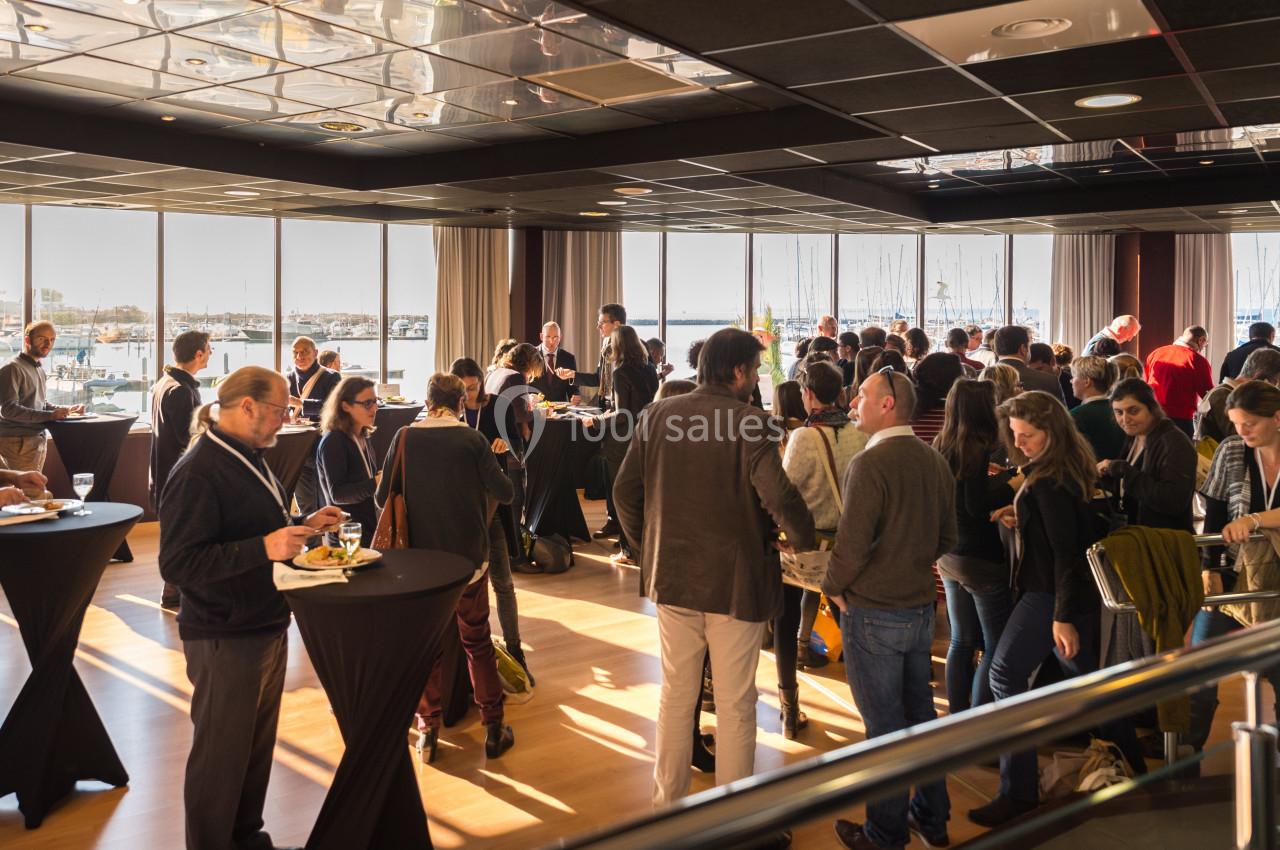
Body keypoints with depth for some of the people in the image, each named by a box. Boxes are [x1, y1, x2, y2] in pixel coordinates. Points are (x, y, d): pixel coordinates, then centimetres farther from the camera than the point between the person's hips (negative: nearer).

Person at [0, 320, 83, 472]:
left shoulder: (39, 370, 20)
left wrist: (67, 410, 9)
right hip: (18, 442, -9)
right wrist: (50, 415, -25)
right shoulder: (12, 368, -11)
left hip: (37, 440, 9)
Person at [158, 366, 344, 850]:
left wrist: (304, 525, 7)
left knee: (258, 746, 20)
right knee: (220, 755, 5)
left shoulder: (248, 458, 9)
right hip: (225, 640, -9)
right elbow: (177, 564, -24)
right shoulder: (198, 473, -20)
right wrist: (264, 548, -30)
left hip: (267, 627, 9)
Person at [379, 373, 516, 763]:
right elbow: (504, 493, -9)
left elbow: (382, 497, -2)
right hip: (469, 555, -1)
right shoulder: (471, 439, -9)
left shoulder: (405, 437, -5)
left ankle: (428, 731, 19)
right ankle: (493, 730, 19)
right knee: (478, 642, 13)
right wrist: (495, 472, 12)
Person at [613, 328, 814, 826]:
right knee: (735, 705, 9)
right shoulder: (748, 422, -15)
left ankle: (668, 804, 30)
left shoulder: (658, 415, -1)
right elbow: (780, 498, -24)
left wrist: (648, 546, 15)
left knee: (675, 696, 18)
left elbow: (625, 493, 1)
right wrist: (803, 538, -4)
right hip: (736, 580, -4)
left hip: (672, 577, 4)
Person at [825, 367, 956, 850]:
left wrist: (833, 587, -6)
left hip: (872, 612, -7)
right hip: (921, 607, 7)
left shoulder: (871, 463, -20)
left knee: (884, 723, 4)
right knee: (920, 711, 18)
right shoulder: (935, 461, 3)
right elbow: (945, 539, 11)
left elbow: (852, 542, -22)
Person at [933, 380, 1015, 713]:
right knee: (996, 648, 1)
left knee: (961, 642, 16)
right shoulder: (978, 450, -18)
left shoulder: (941, 447, 6)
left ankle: (957, 716, 24)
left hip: (949, 557, 8)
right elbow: (978, 507, -22)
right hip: (982, 560, -8)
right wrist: (1015, 483, -15)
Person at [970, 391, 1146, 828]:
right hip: (1080, 594, 10)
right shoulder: (1069, 466, 9)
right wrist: (1021, 519, 5)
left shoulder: (1049, 480, -20)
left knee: (1005, 675, -7)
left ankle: (1019, 792, -4)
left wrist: (1063, 618, -23)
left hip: (1050, 595, -10)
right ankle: (1134, 770, 33)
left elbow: (1065, 549, -23)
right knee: (1085, 677, 20)